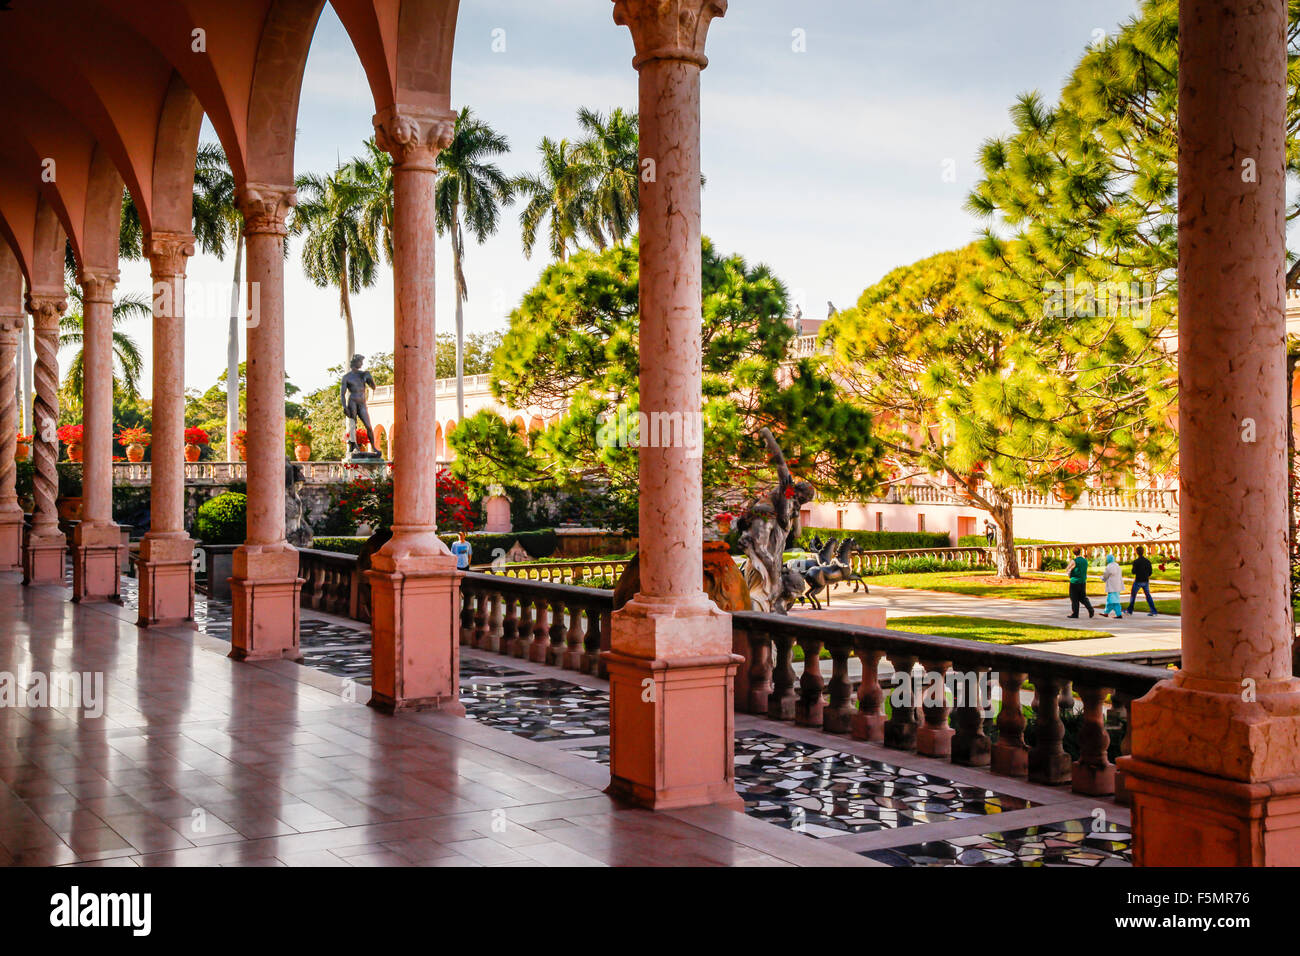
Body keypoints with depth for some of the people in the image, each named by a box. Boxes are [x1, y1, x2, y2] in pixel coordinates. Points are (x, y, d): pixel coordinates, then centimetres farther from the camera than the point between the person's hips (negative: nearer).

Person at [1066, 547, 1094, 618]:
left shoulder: (1074, 561, -14)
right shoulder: (1085, 561, 5)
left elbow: (1066, 570, -7)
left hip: (1075, 582, -6)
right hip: (1083, 582, 6)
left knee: (1074, 599, 4)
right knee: (1083, 597, 14)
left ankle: (1075, 613, 7)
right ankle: (1090, 609, -5)